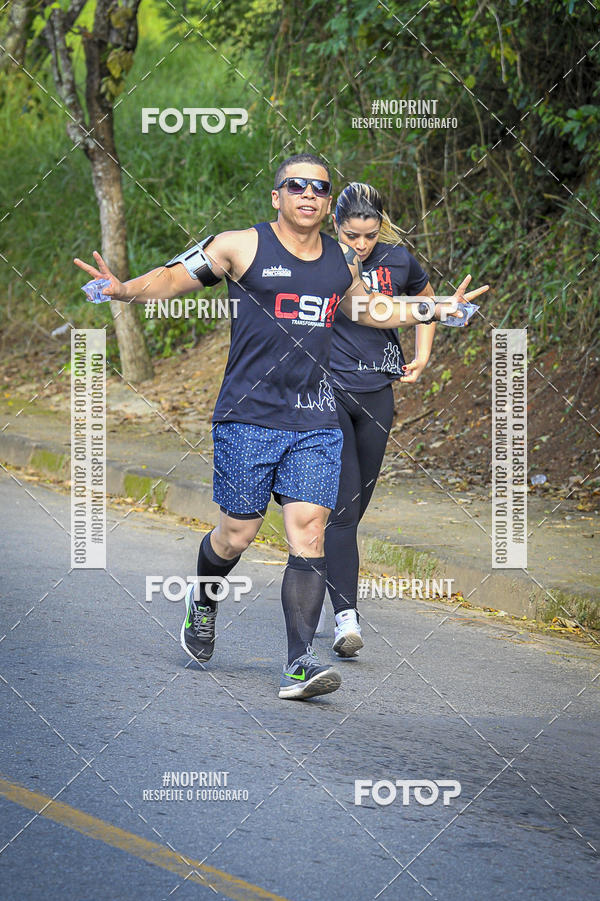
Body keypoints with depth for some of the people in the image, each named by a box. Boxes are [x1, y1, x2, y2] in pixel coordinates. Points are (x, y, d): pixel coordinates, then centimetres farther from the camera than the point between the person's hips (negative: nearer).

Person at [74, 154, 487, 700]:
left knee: (309, 535, -8)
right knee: (237, 534, 2)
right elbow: (172, 279, 0)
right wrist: (125, 290, -19)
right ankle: (203, 600, 36)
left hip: (316, 422, 3)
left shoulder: (343, 262, 12)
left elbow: (365, 308, 31)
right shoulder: (242, 247, -2)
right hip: (249, 416, -3)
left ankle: (301, 662, -9)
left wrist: (437, 309, 27)